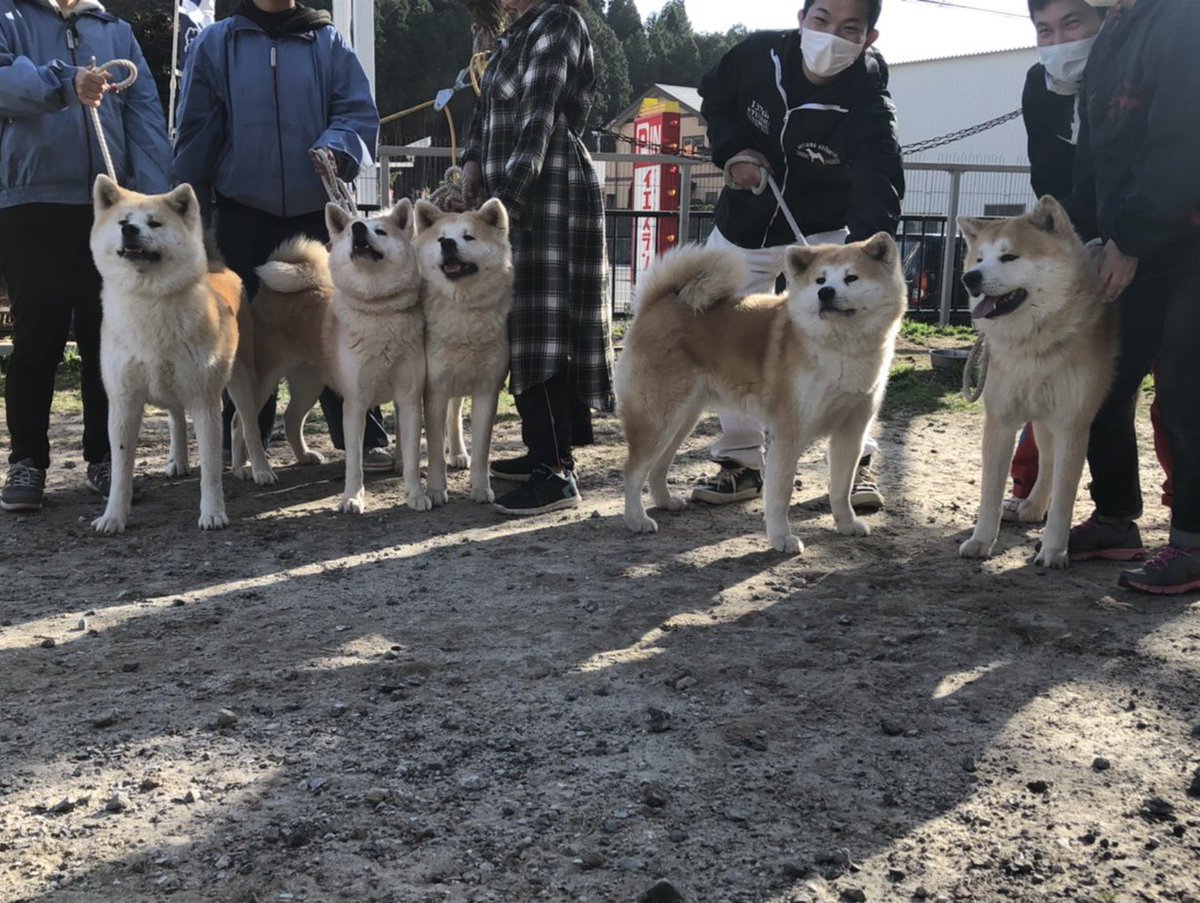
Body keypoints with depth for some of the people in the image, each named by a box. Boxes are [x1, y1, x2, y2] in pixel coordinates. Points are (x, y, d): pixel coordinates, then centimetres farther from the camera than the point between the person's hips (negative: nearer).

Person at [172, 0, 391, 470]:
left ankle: (363, 438, 8)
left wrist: (337, 148, -21)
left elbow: (359, 112, 0)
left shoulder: (329, 42, 8)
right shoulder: (216, 43, 7)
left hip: (319, 212, 0)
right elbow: (196, 130, 6)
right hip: (244, 218, 0)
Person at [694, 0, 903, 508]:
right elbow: (714, 95, 6)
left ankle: (855, 462, 2)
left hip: (822, 233, -4)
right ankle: (740, 462, 17)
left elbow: (878, 191, -40)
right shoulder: (759, 55, -16)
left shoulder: (866, 105, -27)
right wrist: (732, 150, -13)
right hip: (741, 230, 4)